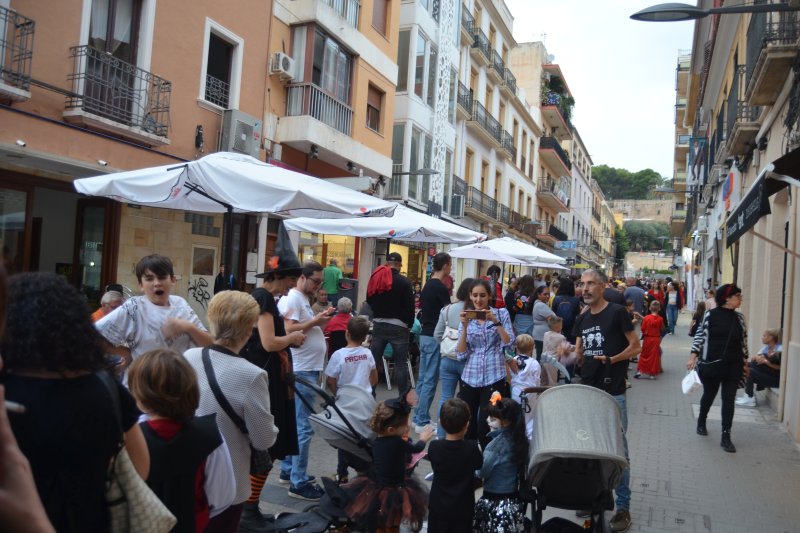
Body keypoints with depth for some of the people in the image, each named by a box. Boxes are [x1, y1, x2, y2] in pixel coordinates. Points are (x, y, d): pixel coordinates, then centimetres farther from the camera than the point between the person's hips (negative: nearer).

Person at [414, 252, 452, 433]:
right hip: (434, 337, -9)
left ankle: (418, 417, 19)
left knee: (423, 378, 13)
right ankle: (422, 422, -1)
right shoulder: (440, 287, -16)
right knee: (430, 380, -4)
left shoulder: (427, 285, 12)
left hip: (425, 335, 9)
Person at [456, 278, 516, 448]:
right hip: (470, 379, 3)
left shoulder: (501, 313, 4)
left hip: (494, 378, -3)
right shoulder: (466, 318, 8)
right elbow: (461, 354, 1)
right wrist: (465, 327, -10)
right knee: (466, 427, 6)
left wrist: (496, 321, -16)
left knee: (485, 427, -5)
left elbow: (509, 343, -7)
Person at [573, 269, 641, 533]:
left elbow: (636, 346, -6)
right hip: (587, 391, 6)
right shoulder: (581, 319, 10)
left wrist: (612, 359, -18)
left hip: (613, 393, -5)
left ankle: (623, 506, 10)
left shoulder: (617, 312, -6)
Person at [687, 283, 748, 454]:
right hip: (711, 363, -3)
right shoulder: (710, 315, -8)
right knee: (709, 395, 13)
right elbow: (700, 336, -5)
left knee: (729, 400, 0)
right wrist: (692, 357, -12)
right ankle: (701, 422, 39)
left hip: (733, 365, 3)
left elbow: (743, 341, 11)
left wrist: (745, 362, 11)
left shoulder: (739, 318, 5)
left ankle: (726, 437, 5)